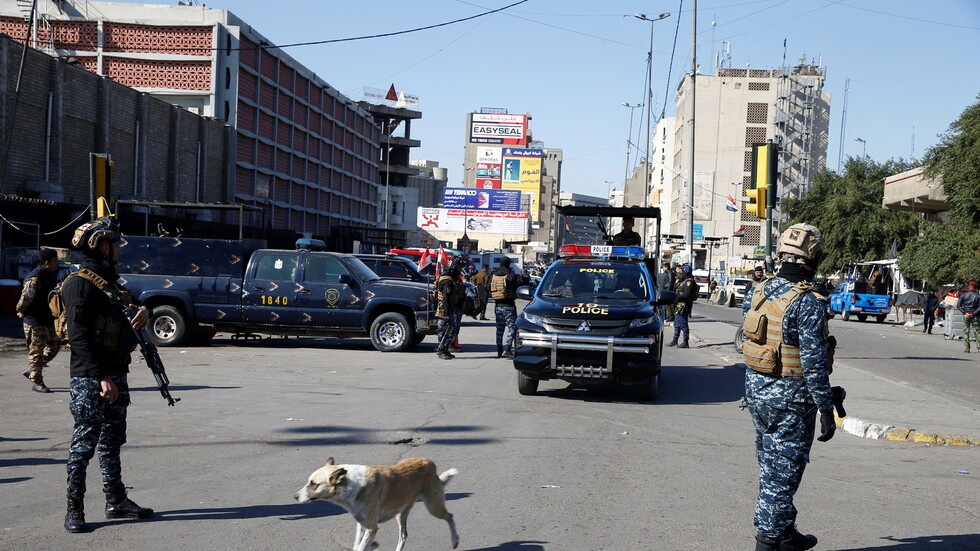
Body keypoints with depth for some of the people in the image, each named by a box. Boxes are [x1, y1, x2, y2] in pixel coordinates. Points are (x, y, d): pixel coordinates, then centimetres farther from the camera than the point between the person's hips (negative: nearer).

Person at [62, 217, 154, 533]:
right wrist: (101, 377, -24)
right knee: (84, 444, -4)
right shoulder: (80, 284, -13)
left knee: (112, 441, 15)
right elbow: (80, 336, -19)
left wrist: (143, 311, 1)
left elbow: (132, 303, 27)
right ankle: (74, 510, 3)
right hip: (90, 379, -9)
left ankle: (116, 501, 24)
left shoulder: (110, 281, 16)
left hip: (116, 374, 9)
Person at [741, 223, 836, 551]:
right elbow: (814, 363, -20)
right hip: (791, 398, -7)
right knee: (784, 471, 4)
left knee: (770, 465, 18)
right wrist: (826, 410, -15)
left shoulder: (757, 293, 2)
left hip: (756, 390, 7)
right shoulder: (808, 304, -20)